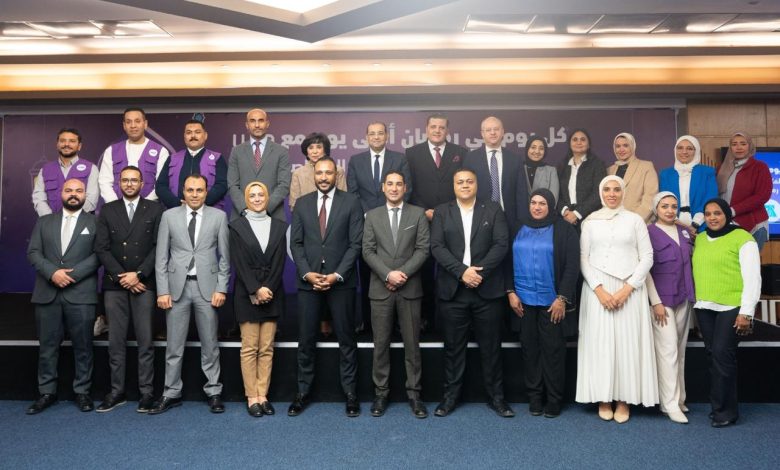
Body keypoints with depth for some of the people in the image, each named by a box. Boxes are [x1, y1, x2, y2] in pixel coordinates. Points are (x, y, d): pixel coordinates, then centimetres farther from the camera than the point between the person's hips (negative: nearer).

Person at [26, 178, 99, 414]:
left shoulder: (95, 222, 7)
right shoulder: (44, 222, 15)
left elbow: (98, 255, -4)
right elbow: (33, 253, 6)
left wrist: (72, 274, -14)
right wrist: (52, 272, -11)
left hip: (80, 294, -2)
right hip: (47, 293, 3)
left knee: (82, 346, 2)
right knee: (47, 346, 7)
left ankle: (82, 392, 12)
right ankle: (47, 392, 17)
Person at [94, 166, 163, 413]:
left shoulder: (155, 209, 6)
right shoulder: (107, 210, 11)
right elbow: (101, 248, 4)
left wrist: (138, 274, -10)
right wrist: (121, 276, -7)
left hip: (144, 283, -2)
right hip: (114, 284, 2)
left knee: (145, 341, 0)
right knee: (116, 341, 6)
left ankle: (147, 392, 6)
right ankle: (117, 392, 14)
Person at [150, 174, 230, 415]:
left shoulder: (218, 216, 4)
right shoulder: (169, 216, 5)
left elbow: (224, 256, 3)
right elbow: (161, 257, 4)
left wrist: (221, 288, -4)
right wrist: (162, 291, -3)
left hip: (207, 286, 0)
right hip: (178, 286, 1)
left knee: (210, 344, 7)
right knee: (174, 345, 7)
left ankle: (214, 391, 17)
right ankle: (172, 393, 19)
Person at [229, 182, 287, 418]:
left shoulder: (279, 226, 8)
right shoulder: (237, 226, 2)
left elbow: (279, 263, 2)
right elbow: (239, 263, -6)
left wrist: (267, 289, -9)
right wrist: (256, 290, -13)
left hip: (272, 294, 2)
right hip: (247, 295, -2)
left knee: (267, 348, 5)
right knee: (249, 348, 1)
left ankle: (263, 395, 12)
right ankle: (252, 397, 8)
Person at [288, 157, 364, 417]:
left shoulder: (351, 202, 1)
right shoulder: (302, 203, 8)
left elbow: (356, 243, -4)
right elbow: (295, 243, 5)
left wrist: (337, 275, -12)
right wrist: (307, 273, -9)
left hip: (341, 281, -2)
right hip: (308, 281, 2)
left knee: (346, 339, 7)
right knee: (306, 340, 7)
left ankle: (350, 393, 18)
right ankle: (303, 392, 20)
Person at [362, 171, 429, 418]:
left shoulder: (418, 214, 5)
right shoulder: (372, 215, 7)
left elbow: (423, 249, -3)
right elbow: (367, 251, 0)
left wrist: (403, 273, -13)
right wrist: (387, 274, -12)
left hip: (410, 288, 0)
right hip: (380, 288, 1)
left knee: (412, 343, 5)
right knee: (381, 343, 6)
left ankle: (414, 393, 15)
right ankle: (381, 392, 16)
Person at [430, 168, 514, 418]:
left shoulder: (493, 210, 6)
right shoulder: (441, 212, 7)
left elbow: (501, 244, -4)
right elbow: (437, 247, -4)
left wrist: (479, 271, -16)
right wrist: (462, 271, -16)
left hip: (488, 290, 0)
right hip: (452, 291, 0)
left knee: (491, 347, 8)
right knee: (453, 347, 9)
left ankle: (496, 396, 22)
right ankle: (450, 396, 21)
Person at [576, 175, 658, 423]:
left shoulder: (635, 219, 6)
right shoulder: (590, 221, 7)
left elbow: (647, 257, 2)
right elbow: (583, 258, 3)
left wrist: (627, 289, -8)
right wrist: (599, 289, -9)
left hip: (629, 289, 0)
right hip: (598, 289, 0)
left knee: (628, 342, 0)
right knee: (600, 342, 1)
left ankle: (624, 399, 11)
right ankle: (604, 399, 11)